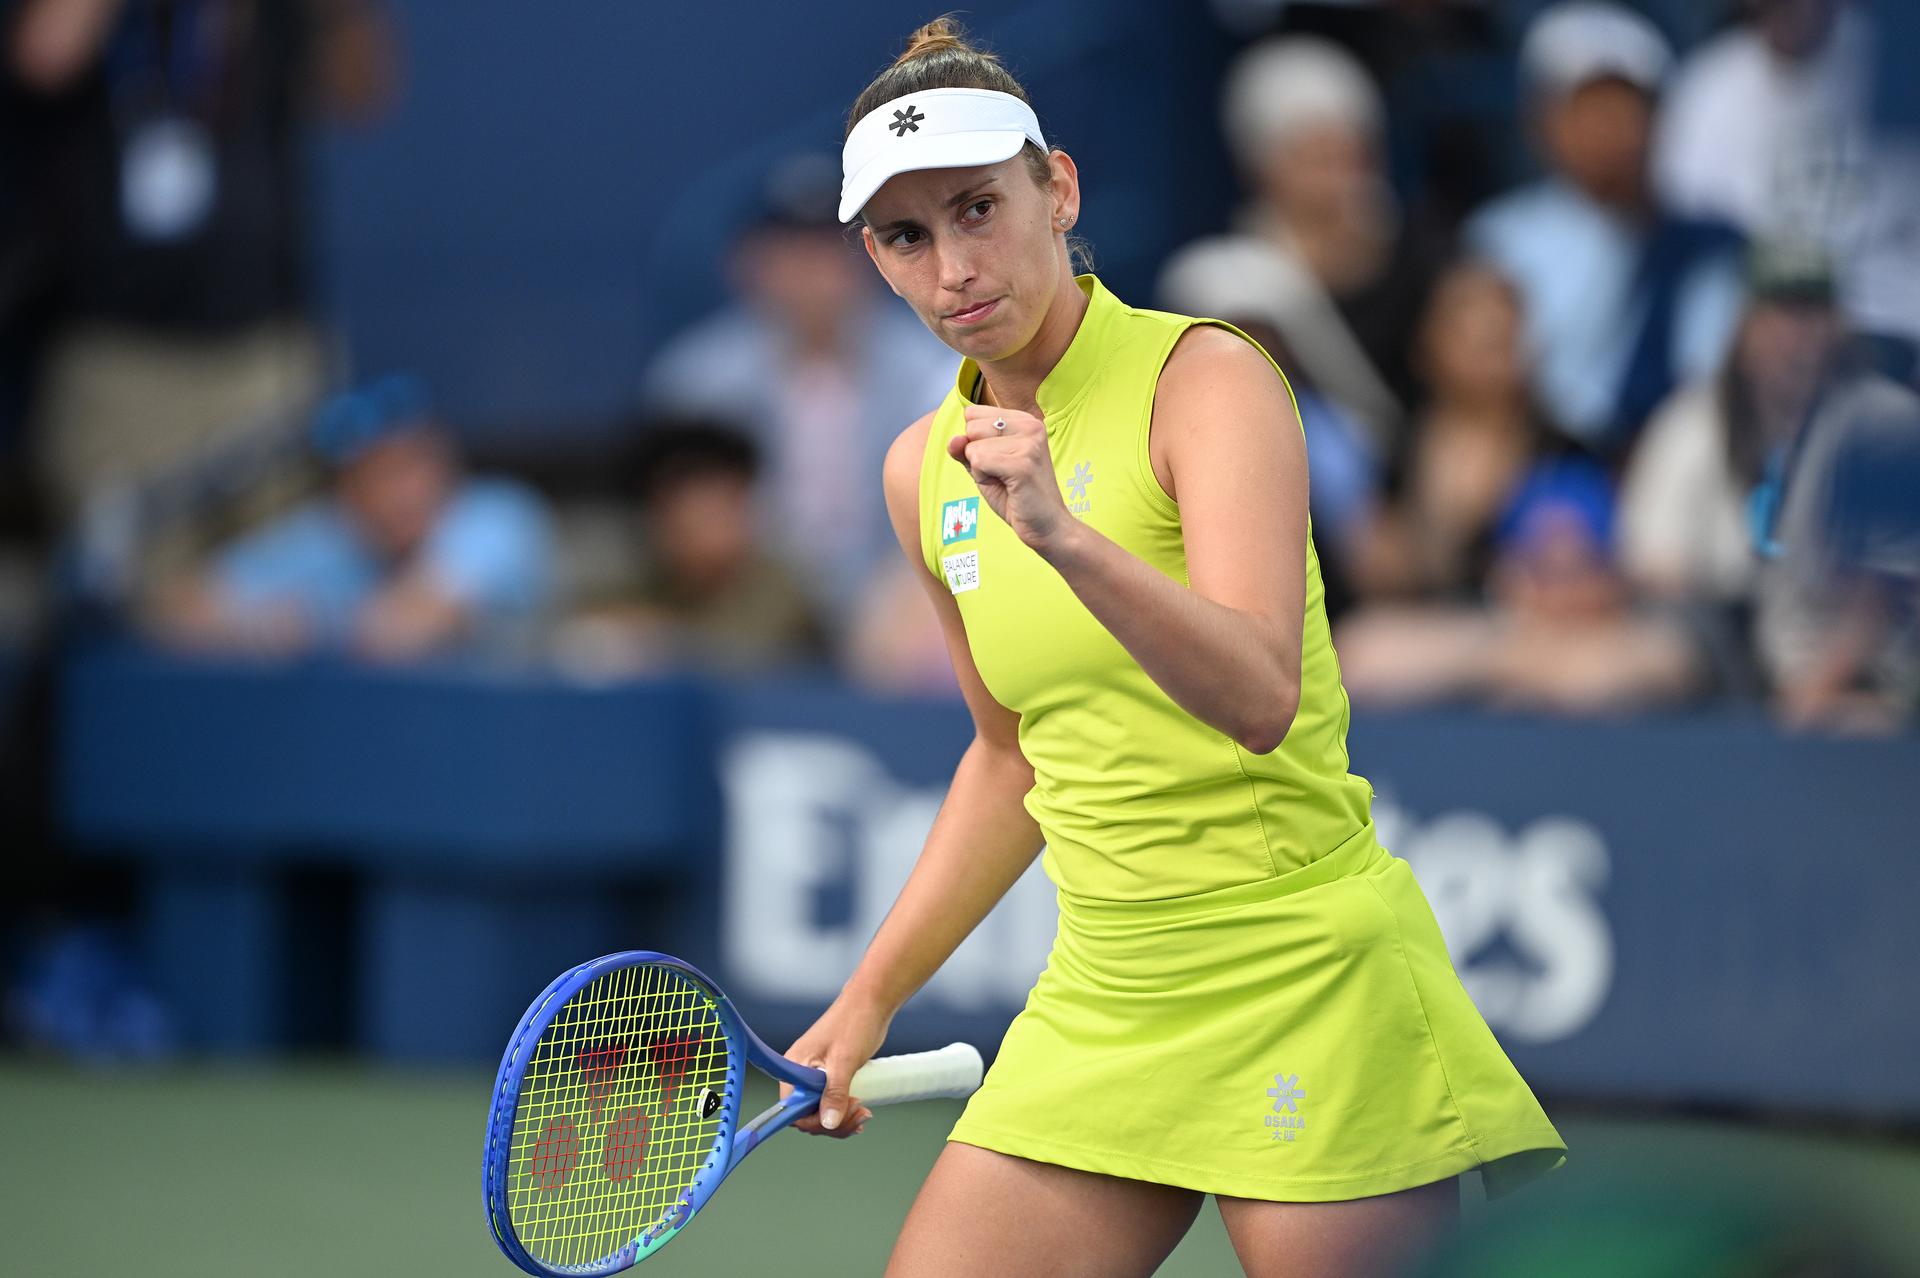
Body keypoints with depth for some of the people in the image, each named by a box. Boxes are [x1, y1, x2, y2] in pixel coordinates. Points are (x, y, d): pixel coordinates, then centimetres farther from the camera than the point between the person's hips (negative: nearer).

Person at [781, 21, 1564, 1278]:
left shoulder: (1203, 375, -10)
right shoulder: (925, 470, 9)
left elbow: (1262, 699, -26)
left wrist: (1067, 538, -39)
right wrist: (868, 1001, 20)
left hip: (1304, 979, -6)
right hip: (1098, 1014, 6)